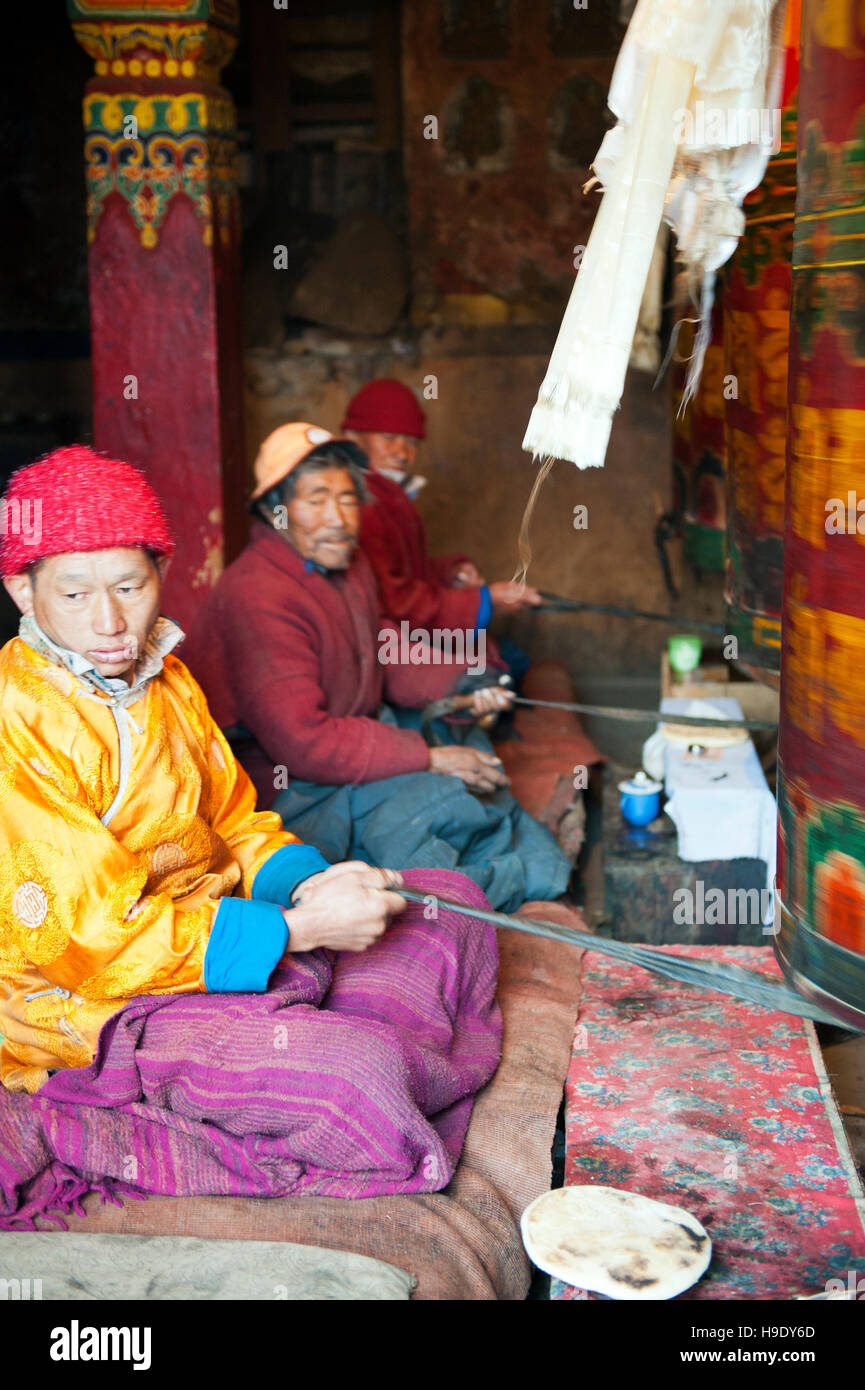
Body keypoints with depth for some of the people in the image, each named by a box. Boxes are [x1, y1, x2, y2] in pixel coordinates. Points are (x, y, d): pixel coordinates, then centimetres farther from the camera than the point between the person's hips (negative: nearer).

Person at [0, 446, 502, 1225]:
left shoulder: (165, 681, 8)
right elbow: (89, 940, -25)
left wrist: (305, 882, -8)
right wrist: (298, 928, -25)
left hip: (221, 942, 9)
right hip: (89, 1010, -9)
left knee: (450, 905, 10)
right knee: (358, 1080, -30)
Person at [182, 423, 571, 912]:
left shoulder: (347, 562, 5)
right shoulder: (256, 597, -26)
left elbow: (387, 653, 15)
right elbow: (302, 742, -29)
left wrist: (462, 680, -5)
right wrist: (428, 757, -26)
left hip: (349, 746, 10)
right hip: (288, 795, -10)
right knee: (446, 796, -21)